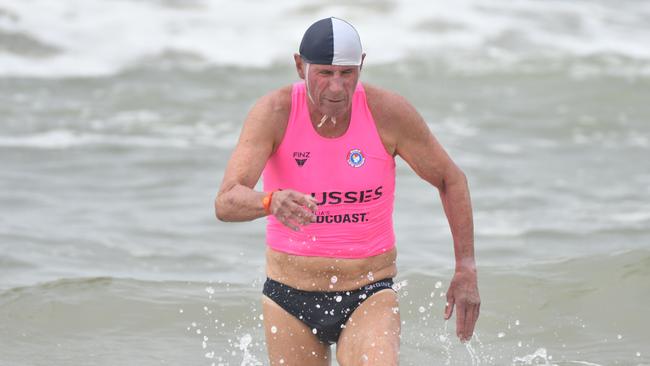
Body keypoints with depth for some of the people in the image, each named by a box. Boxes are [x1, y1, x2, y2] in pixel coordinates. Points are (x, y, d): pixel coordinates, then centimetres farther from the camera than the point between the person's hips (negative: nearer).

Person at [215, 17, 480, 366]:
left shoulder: (388, 112, -13)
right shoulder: (274, 113, -15)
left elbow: (451, 180, 2)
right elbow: (226, 203, -26)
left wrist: (466, 267, -5)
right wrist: (271, 202, -49)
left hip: (369, 295, -1)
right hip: (290, 298, 1)